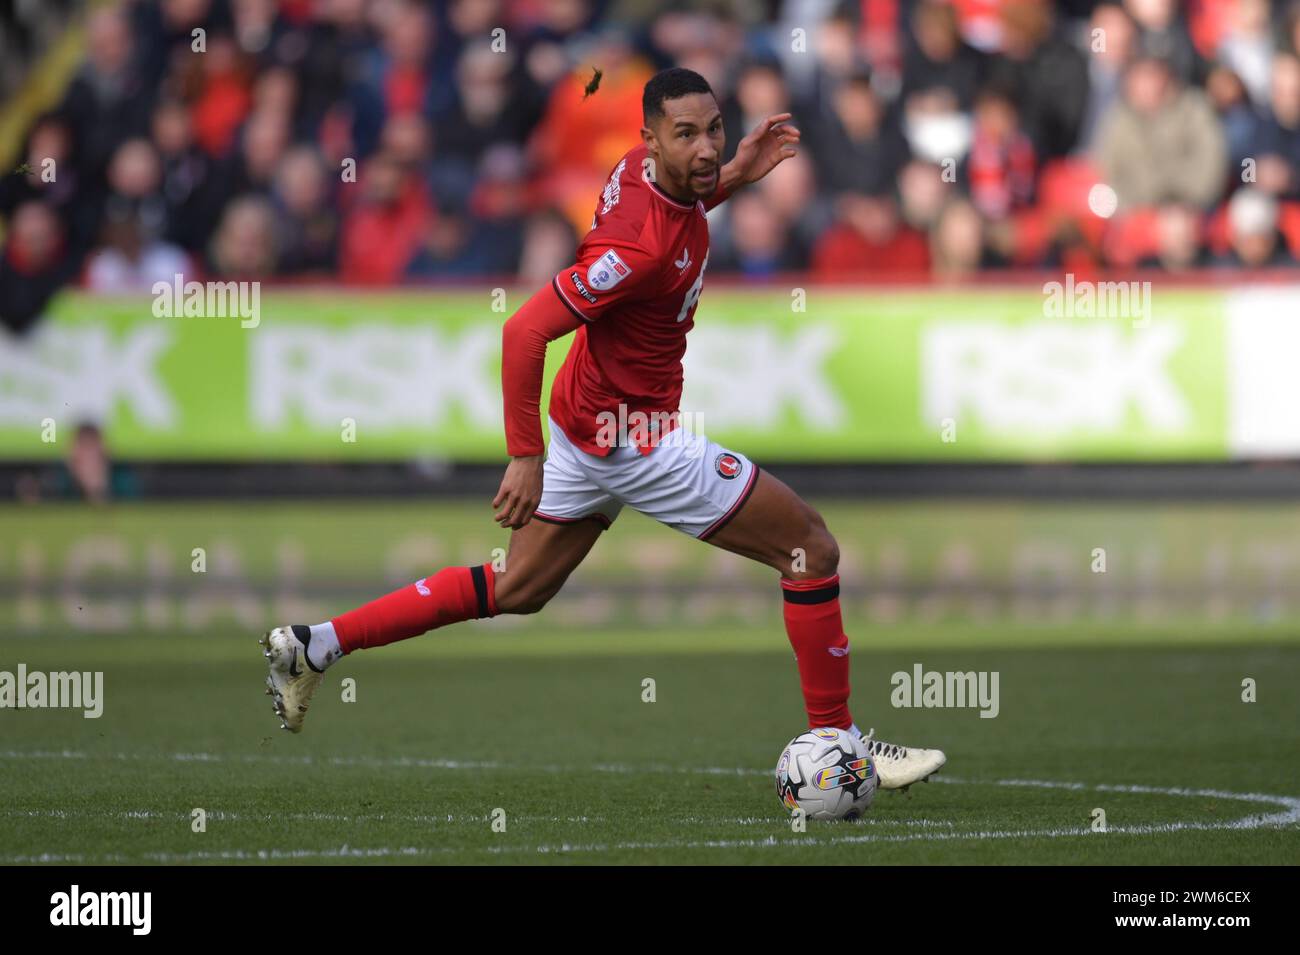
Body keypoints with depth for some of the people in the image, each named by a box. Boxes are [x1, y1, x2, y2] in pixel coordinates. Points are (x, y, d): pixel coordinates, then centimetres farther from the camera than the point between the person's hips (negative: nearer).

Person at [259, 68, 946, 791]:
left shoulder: (646, 167, -3)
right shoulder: (641, 243, -29)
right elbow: (525, 332, -30)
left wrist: (732, 177, 9)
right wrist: (525, 457, -28)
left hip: (587, 423, 10)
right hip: (637, 434, -10)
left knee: (516, 591, 21)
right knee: (810, 547, -2)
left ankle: (315, 646, 22)